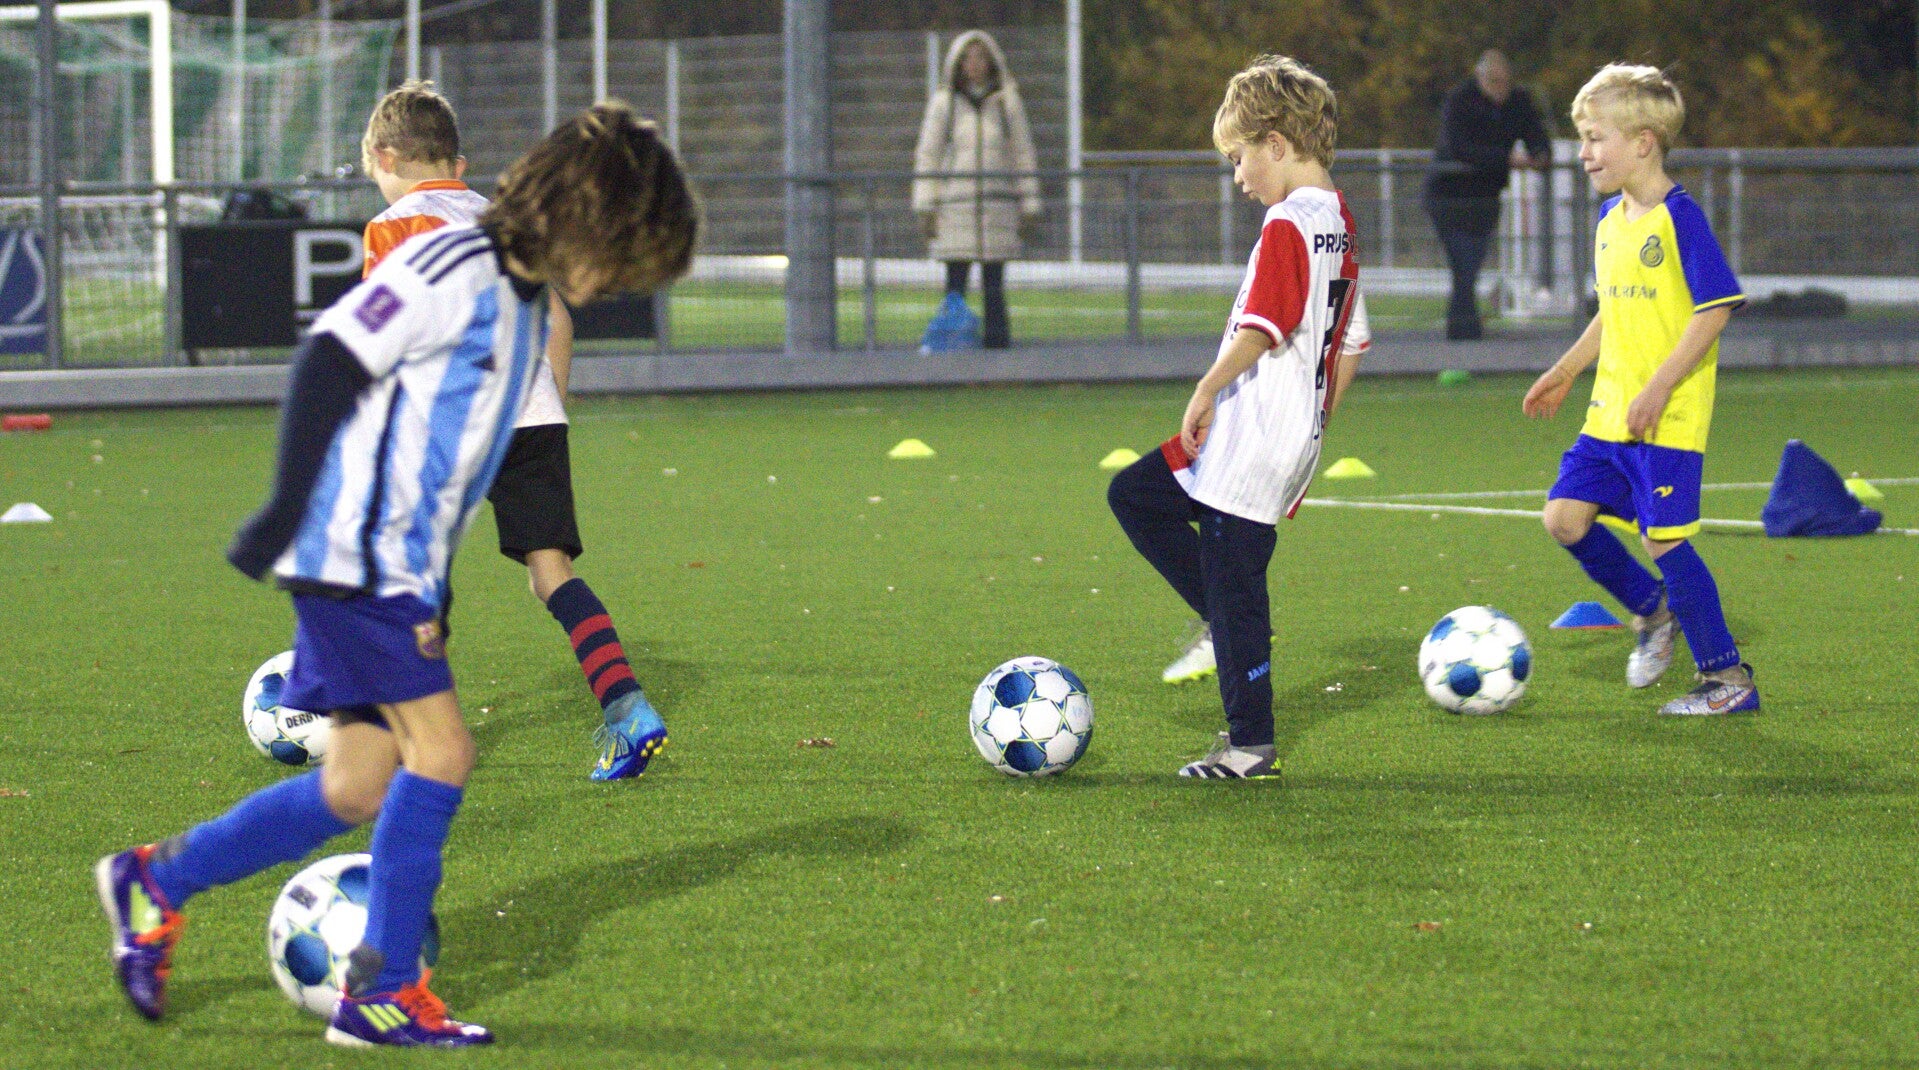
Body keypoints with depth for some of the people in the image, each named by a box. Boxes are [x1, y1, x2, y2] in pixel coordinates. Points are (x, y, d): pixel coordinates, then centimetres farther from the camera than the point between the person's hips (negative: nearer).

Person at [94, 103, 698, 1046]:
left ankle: (156, 881, 23)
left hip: (397, 574, 9)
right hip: (353, 556, -9)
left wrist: (433, 592, 20)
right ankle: (382, 994, -4)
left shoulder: (526, 305, 15)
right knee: (441, 750, -11)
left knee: (359, 791, 8)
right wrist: (288, 508, -20)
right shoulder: (454, 270, -14)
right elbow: (329, 361, -18)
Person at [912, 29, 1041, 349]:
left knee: (994, 284, 1)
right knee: (955, 283, -3)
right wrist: (925, 208, -2)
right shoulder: (943, 103, 4)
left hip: (998, 207, 1)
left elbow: (1023, 156, 10)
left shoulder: (1007, 102, 7)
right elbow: (927, 157, 5)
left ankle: (996, 341, 4)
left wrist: (1029, 208, 7)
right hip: (954, 206, -1)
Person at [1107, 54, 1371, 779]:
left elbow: (1262, 327, -25)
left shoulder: (1288, 224, -16)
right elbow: (1351, 343, 18)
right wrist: (1317, 421, 24)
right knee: (1134, 494, 18)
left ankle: (1251, 747, 2)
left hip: (1255, 438, -10)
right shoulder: (1340, 225, 13)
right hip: (1297, 434, 10)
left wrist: (1208, 389, -18)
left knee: (1232, 582, -3)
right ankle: (1234, 626, 15)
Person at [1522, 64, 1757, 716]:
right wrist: (1568, 369, 23)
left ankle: (1729, 679, 4)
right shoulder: (1611, 218, 12)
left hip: (1669, 419, -8)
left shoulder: (1679, 218, -14)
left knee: (1663, 538, -7)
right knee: (1565, 517, 1)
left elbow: (1715, 309, -17)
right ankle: (1652, 608, 24)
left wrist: (1661, 387, -21)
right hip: (1609, 412, 8)